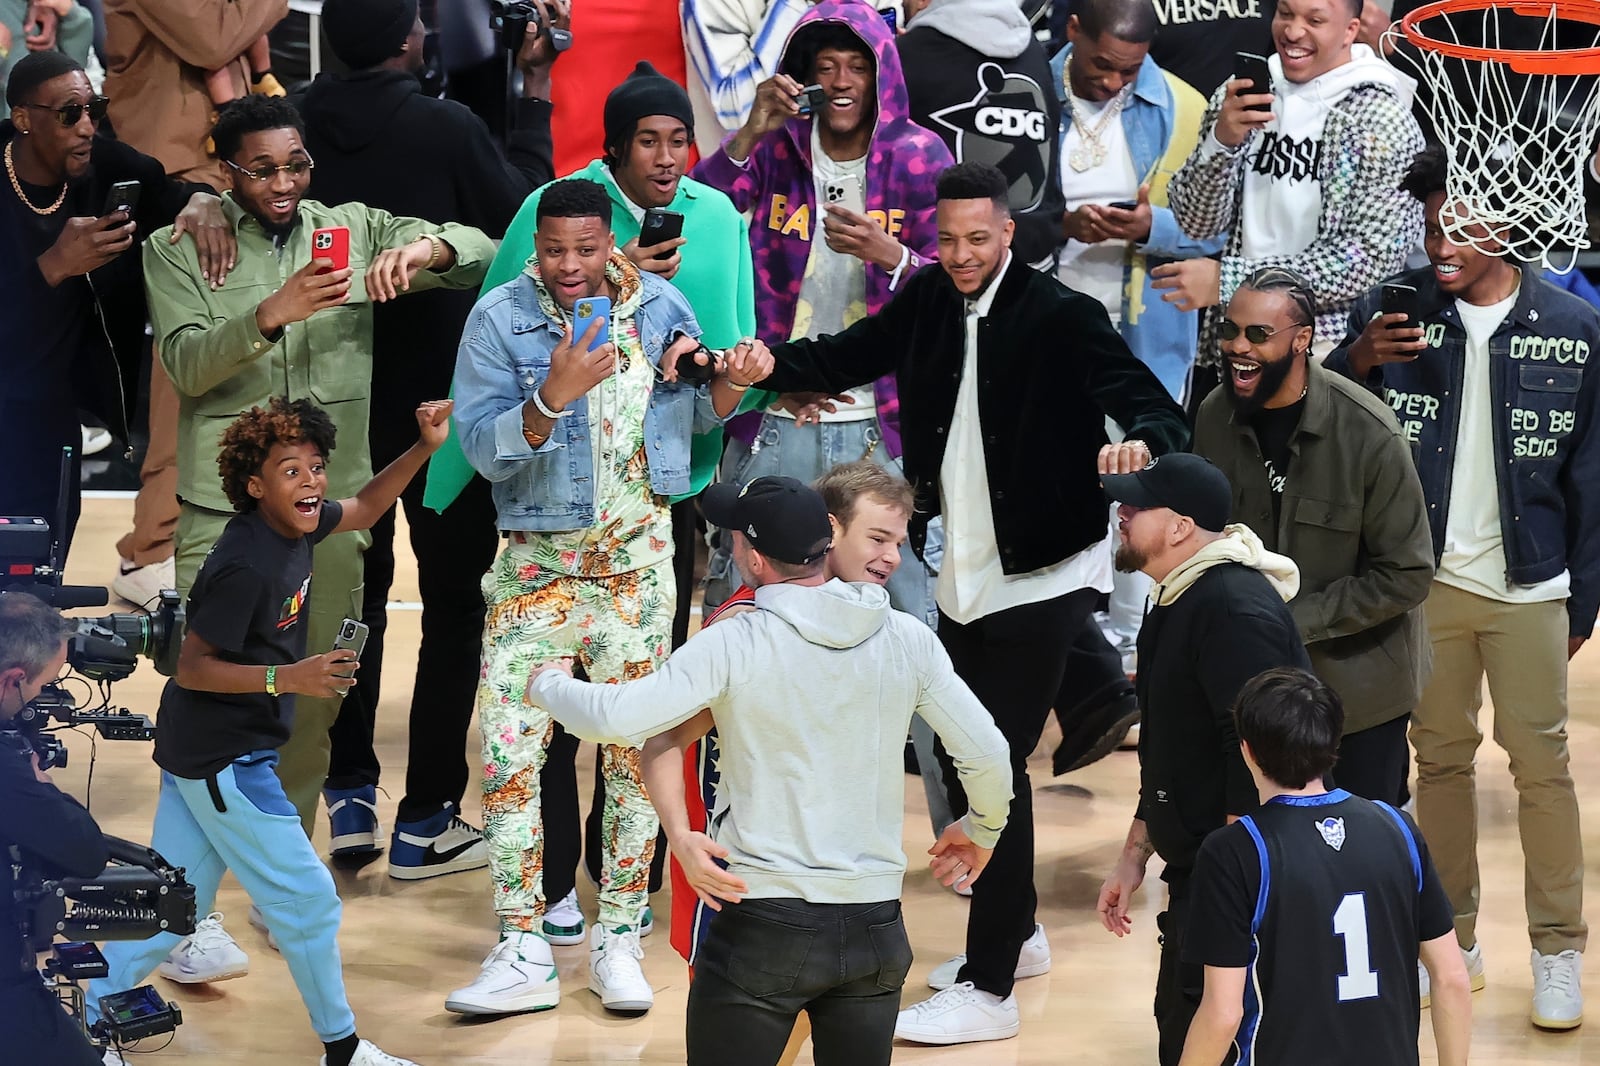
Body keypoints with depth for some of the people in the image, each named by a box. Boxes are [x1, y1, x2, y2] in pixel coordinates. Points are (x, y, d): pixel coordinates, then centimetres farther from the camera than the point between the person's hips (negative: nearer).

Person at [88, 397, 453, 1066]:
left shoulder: (293, 524, 0)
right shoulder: (248, 567, -25)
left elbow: (363, 511, 18)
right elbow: (192, 666, -21)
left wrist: (423, 448, 5)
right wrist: (287, 677, -29)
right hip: (225, 760, -9)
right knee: (306, 898, 1)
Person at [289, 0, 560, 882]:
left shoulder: (301, 122, -9)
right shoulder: (447, 129, -19)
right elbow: (522, 213, -4)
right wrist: (536, 102, 3)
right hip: (444, 403, -4)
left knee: (352, 592, 19)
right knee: (454, 602, 6)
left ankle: (348, 789, 20)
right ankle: (426, 819, 5)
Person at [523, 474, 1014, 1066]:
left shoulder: (735, 644, -12)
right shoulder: (907, 638, 0)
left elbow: (617, 717, -17)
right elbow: (988, 754, 2)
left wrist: (548, 685, 4)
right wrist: (982, 829, 23)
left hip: (763, 925, -4)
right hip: (873, 927, 4)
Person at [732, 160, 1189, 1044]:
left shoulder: (1060, 316, -16)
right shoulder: (927, 301, 3)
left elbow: (1156, 407, -22)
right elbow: (845, 358, 12)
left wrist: (1142, 440, -46)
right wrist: (768, 366, -9)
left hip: (1039, 578, -7)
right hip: (962, 575, 7)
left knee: (995, 766, -8)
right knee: (959, 761, 16)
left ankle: (989, 989, -2)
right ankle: (1016, 933, 36)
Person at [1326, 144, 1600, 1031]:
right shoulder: (1396, 308, -4)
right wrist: (1360, 361, -20)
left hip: (1527, 586, -2)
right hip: (1425, 577, 2)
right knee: (1440, 757, 11)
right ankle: (1453, 936, 20)